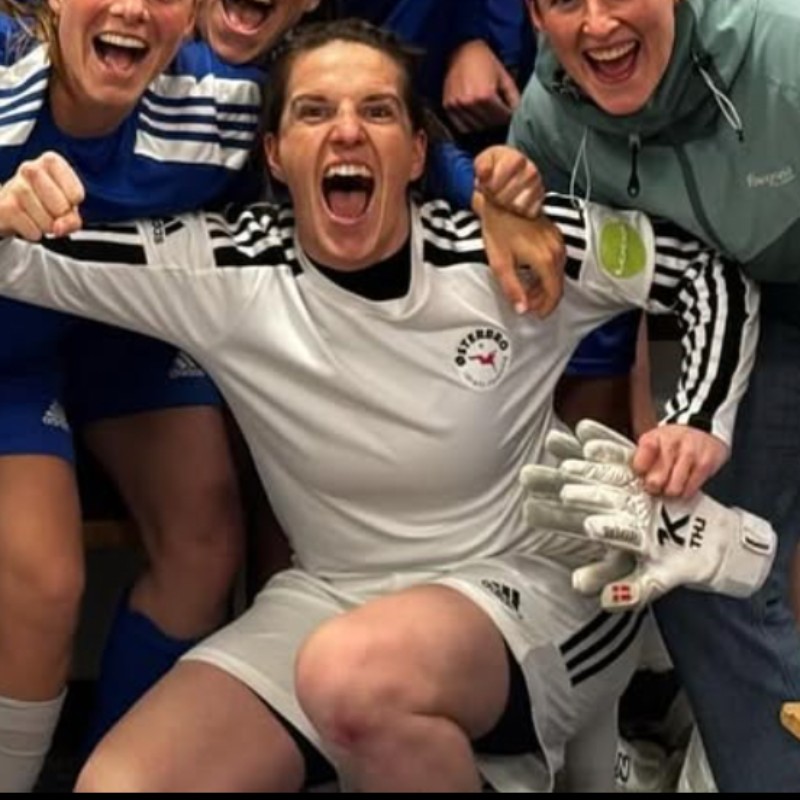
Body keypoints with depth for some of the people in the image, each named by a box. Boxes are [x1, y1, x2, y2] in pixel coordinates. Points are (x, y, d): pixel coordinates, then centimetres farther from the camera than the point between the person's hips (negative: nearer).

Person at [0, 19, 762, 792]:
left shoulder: (510, 247, -13)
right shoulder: (225, 268, -8)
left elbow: (713, 275, -2)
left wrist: (695, 432, -17)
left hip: (536, 582, -3)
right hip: (331, 594, 4)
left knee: (354, 674, -37)